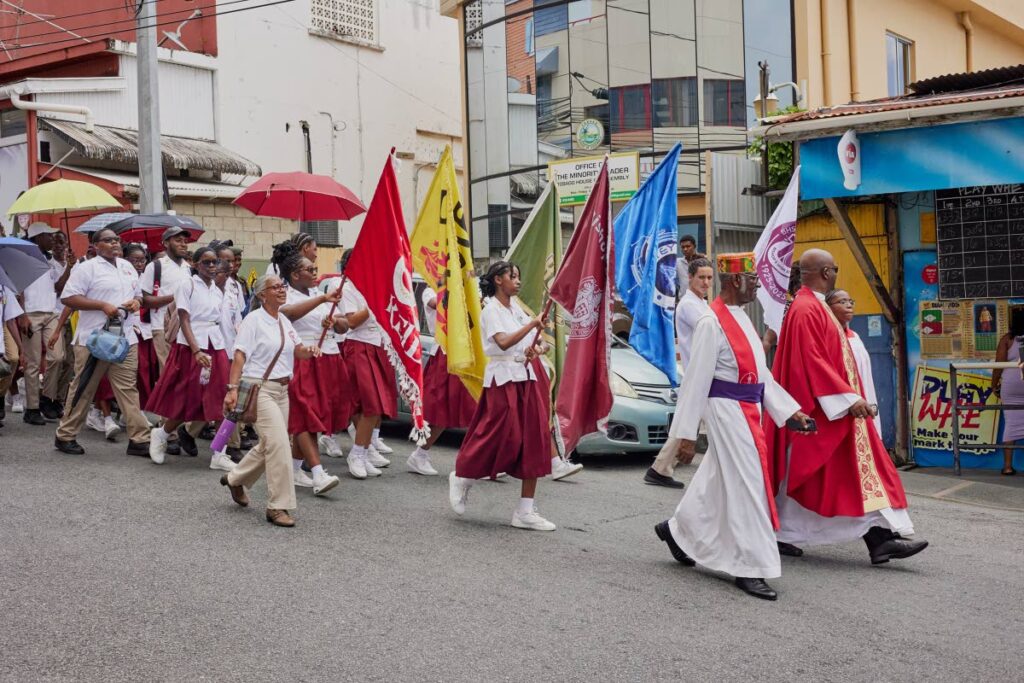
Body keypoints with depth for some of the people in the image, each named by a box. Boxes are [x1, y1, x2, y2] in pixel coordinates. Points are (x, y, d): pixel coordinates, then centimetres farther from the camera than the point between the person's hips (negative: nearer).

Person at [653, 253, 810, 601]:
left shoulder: (740, 318, 13)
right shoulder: (711, 322, -16)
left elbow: (760, 373, 17)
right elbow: (697, 378, -17)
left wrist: (791, 410, 12)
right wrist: (687, 430, -17)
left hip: (747, 411, 9)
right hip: (726, 409, -9)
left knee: (720, 479, 19)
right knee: (745, 485, -6)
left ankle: (678, 530, 37)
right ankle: (751, 568, 2)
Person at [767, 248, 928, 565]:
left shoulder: (814, 307, 16)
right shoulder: (806, 309, -16)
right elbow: (812, 361, -24)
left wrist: (851, 396, 22)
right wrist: (848, 397, -24)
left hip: (836, 407, 11)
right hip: (821, 410, -11)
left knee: (861, 470, 7)